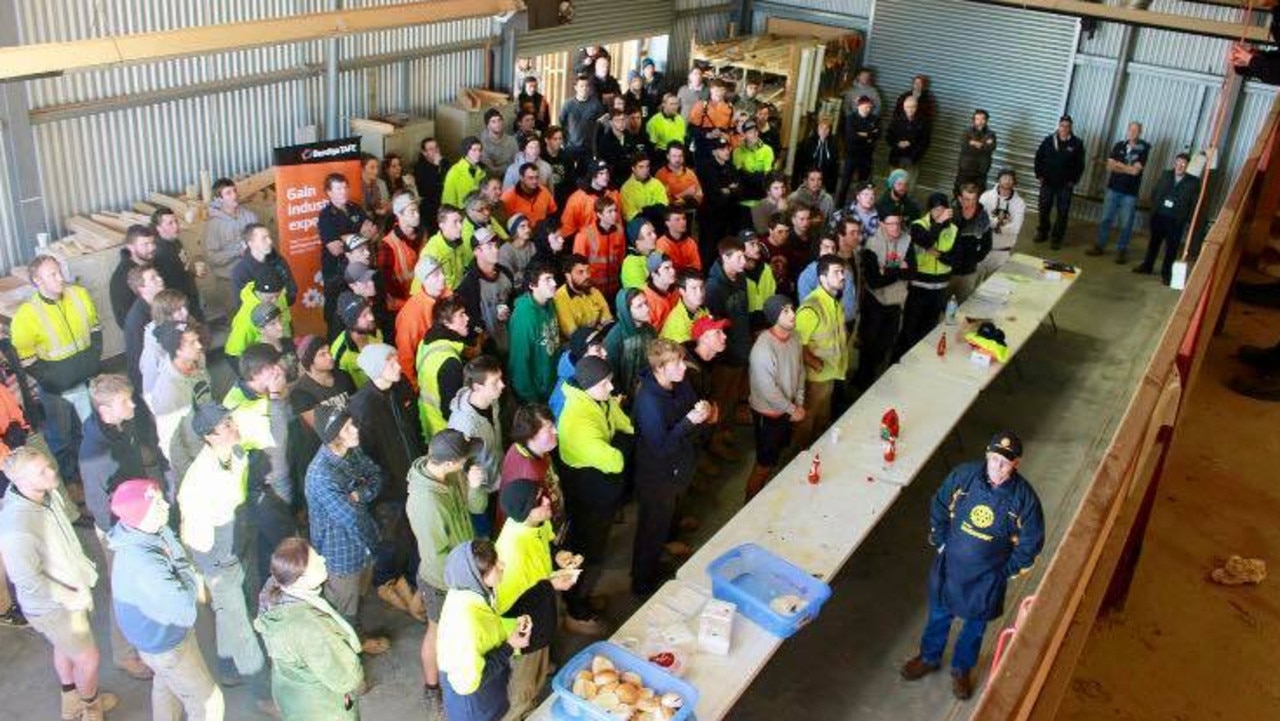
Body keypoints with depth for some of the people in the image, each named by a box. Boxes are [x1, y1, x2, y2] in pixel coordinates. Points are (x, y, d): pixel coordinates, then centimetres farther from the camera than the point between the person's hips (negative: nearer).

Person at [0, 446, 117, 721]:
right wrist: (73, 598, -19)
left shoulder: (48, 494, -15)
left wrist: (83, 567, 3)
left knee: (65, 648, 30)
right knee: (88, 659, 13)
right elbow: (29, 581, -27)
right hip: (52, 607, -7)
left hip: (70, 590, 8)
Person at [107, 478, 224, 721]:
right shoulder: (141, 561, -39)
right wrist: (192, 578, -20)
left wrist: (191, 581, -11)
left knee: (166, 685, 33)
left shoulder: (158, 532, -13)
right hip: (164, 643, -9)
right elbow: (183, 604, -34)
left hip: (163, 630, 9)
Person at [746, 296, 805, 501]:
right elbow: (768, 389, -27)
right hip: (768, 412, -8)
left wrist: (799, 404, 3)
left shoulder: (795, 336, -6)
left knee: (776, 455, 23)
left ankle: (764, 494, 44)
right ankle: (751, 502, 23)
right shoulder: (763, 347, -31)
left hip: (787, 409, 8)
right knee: (765, 463, 4)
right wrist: (792, 410, -15)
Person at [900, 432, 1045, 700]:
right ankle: (929, 658, 48)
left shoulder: (1024, 497, -23)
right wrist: (940, 543, 0)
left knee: (975, 624, 21)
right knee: (939, 614, 22)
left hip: (987, 575, -1)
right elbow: (939, 507, -2)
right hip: (950, 564, 1)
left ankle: (962, 669, 46)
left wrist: (1008, 570, -6)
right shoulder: (964, 475, -19)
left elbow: (1031, 541, -9)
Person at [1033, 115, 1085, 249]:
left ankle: (1057, 238, 6)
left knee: (1063, 212, -1)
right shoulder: (1049, 140, 0)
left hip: (1065, 185, -2)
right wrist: (1039, 175, -1)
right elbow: (1039, 157, 6)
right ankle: (1042, 233, 25)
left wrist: (1073, 181, -7)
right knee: (1044, 209, 9)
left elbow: (1080, 165, -1)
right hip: (1047, 182, 2)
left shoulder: (1077, 144, -3)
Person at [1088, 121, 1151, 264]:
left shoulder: (1143, 149, -5)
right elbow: (1110, 165, -1)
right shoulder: (1119, 146, 6)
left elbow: (1135, 170, -14)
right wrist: (1128, 168, -12)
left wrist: (1119, 165, -5)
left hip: (1130, 193, -3)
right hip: (1113, 188, 3)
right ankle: (1099, 246, 17)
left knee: (1126, 224, 1)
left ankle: (1122, 251, 8)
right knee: (1106, 219, 8)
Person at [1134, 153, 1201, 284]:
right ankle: (1147, 266, 30)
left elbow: (1194, 203, -6)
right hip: (1159, 215, 4)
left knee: (1172, 247, 3)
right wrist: (1155, 207, 2)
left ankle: (1166, 273, 12)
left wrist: (1187, 218, -13)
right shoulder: (1166, 175, 6)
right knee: (1154, 242, 16)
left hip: (1176, 220, -4)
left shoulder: (1193, 181, -6)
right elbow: (1155, 192, 12)